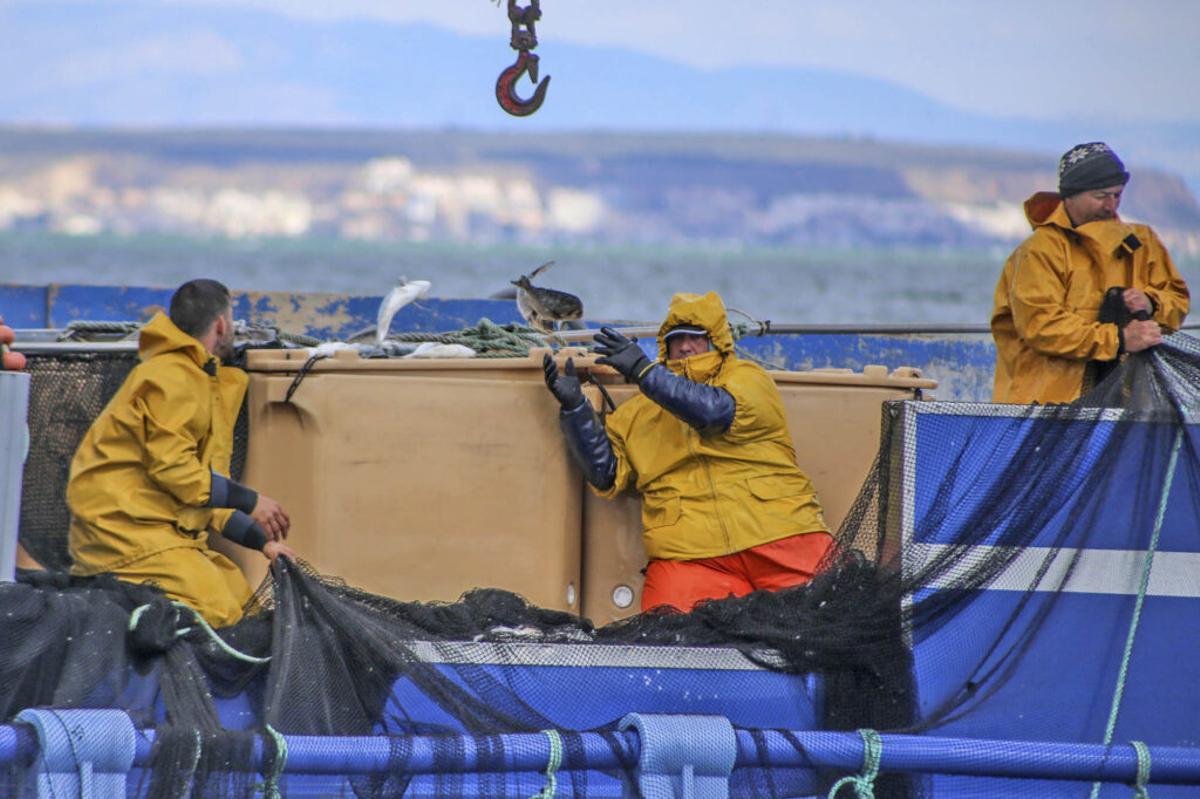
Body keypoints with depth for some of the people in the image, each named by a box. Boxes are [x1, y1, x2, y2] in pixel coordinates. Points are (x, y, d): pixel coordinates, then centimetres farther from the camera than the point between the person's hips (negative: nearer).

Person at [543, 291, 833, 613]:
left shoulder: (749, 379, 11)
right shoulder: (640, 413, 22)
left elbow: (716, 412, -11)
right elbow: (604, 473, 12)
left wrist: (643, 370, -13)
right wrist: (574, 405, 3)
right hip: (690, 555, 1)